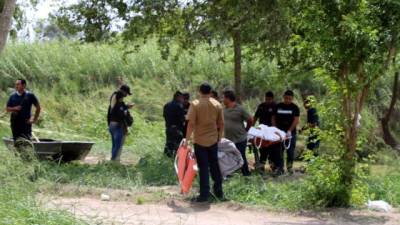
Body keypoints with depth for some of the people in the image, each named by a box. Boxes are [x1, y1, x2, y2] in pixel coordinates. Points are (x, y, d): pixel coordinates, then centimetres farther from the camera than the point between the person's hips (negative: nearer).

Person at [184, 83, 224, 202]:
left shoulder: (195, 104, -10)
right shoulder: (217, 105, 1)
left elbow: (191, 124, -15)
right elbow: (221, 124, 4)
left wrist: (187, 139, -9)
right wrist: (219, 137, 17)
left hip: (200, 140, -3)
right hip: (213, 140, 3)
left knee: (203, 168, 1)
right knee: (214, 165, 16)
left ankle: (204, 194, 2)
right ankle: (219, 191, 22)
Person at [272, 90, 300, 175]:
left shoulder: (294, 108, 0)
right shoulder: (278, 106, 7)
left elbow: (296, 120, -8)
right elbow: (273, 118, 10)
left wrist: (289, 130, -18)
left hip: (290, 132, -2)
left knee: (290, 150, 3)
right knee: (278, 151, -1)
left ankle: (290, 166, 19)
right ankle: (279, 167, 3)